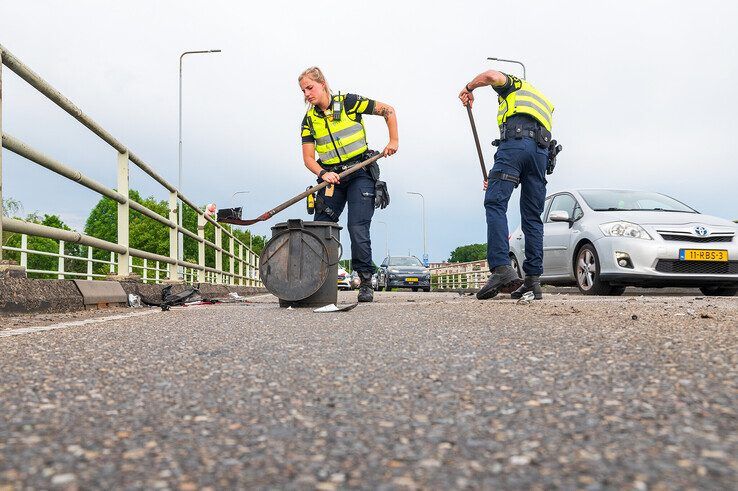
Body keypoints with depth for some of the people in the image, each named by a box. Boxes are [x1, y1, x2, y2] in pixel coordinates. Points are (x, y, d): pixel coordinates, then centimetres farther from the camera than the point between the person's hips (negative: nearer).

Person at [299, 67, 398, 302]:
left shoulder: (348, 102, -6)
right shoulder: (309, 119, 5)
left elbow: (388, 110, 1)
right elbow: (308, 157, 0)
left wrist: (393, 141, -4)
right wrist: (322, 174, -20)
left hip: (360, 173, -4)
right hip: (331, 177, 5)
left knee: (357, 227, -14)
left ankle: (366, 282, -2)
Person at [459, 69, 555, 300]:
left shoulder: (513, 85, 26)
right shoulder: (544, 102, 41)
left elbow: (492, 75, 0)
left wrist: (469, 88, 19)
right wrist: (498, 179, 32)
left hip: (515, 140, -6)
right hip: (542, 148, 6)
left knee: (495, 204, -13)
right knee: (532, 216, 6)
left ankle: (502, 268, -29)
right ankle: (533, 279, 2)